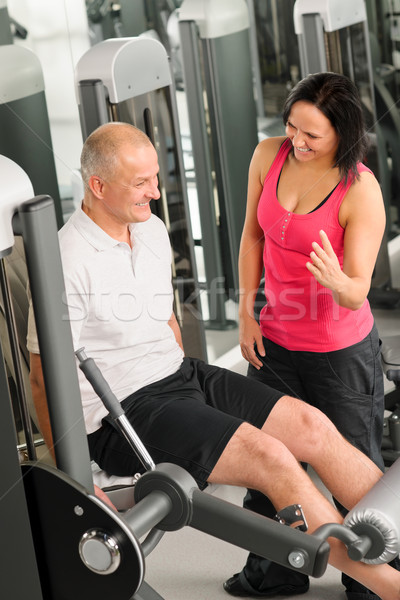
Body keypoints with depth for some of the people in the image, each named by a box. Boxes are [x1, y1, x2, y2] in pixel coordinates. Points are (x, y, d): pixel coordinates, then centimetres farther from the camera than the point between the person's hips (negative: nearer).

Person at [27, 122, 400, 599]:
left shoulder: (152, 230, 9)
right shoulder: (69, 263, -18)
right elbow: (47, 377, -15)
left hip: (180, 375, 9)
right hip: (122, 411, -8)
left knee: (311, 424, -7)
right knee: (270, 456, -22)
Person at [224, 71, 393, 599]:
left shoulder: (361, 191, -21)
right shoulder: (270, 155, -7)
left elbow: (357, 294, -20)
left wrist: (335, 281, -43)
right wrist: (248, 312, 5)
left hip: (341, 350, -5)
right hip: (274, 341, 5)